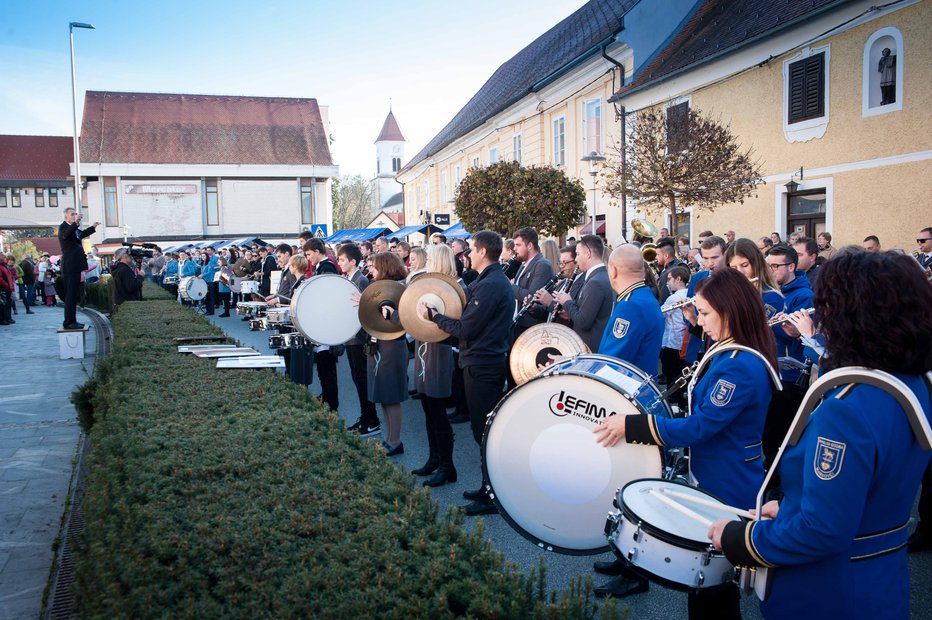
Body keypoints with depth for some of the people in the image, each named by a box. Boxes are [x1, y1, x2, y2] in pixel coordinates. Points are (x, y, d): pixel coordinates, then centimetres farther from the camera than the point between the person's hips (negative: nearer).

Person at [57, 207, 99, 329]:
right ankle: (69, 322, -7)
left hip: (75, 266, 10)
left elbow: (81, 234, 39)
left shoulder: (74, 228, 17)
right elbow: (65, 234, -33)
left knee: (74, 294, 13)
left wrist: (93, 227, 43)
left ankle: (72, 321, 20)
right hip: (69, 267, -10)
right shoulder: (63, 227, -9)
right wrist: (75, 223, -44)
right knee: (70, 294, -9)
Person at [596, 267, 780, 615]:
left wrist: (631, 426, -24)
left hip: (727, 491, -10)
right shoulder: (732, 353, 6)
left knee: (712, 592, 7)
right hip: (716, 480, 10)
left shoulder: (741, 365, -26)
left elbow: (700, 428, -26)